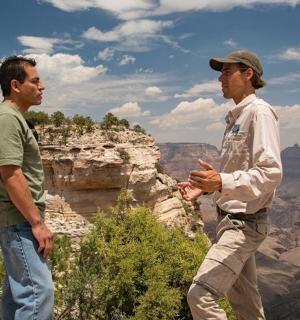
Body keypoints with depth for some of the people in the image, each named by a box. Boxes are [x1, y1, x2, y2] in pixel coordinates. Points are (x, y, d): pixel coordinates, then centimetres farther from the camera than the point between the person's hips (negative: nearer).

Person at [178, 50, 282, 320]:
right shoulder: (236, 117, 14)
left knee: (200, 295, -14)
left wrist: (222, 183, -38)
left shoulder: (259, 112, -15)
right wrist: (206, 186, 7)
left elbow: (271, 173, -24)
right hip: (231, 218, 10)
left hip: (245, 222, -9)